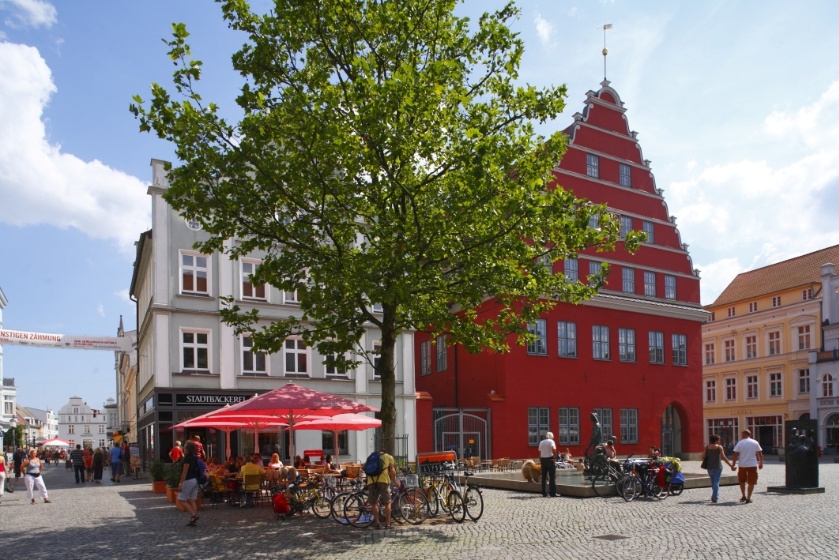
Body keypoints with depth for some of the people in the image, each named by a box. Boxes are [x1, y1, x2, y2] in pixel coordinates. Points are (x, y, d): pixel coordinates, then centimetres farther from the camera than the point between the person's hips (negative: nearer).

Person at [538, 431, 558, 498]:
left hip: (543, 459, 5)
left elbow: (539, 452, 10)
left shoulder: (541, 442, 12)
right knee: (552, 477, 0)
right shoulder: (551, 441, -5)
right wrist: (554, 457, -14)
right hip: (550, 459, -5)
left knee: (544, 477, 10)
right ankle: (553, 493, -2)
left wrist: (540, 461, 13)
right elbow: (553, 449, -23)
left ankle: (544, 493, 11)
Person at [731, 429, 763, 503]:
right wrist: (761, 463, 21)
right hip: (752, 465, 0)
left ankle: (743, 496, 20)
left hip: (742, 465, 0)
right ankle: (748, 498, 3)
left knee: (742, 481, 19)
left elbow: (735, 455, -6)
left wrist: (733, 465, -1)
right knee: (751, 482, 5)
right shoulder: (755, 443, 2)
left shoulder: (740, 443, -3)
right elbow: (760, 454, 7)